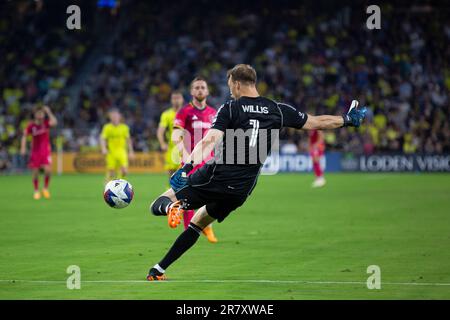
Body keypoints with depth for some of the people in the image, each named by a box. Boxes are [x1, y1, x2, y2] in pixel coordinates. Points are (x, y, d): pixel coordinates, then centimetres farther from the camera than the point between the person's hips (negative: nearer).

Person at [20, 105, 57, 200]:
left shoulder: (46, 123, -6)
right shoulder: (31, 125, -7)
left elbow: (54, 122, -27)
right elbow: (24, 136, 0)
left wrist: (49, 112, -29)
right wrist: (23, 148, -11)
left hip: (46, 150, 0)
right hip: (35, 151, 0)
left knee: (48, 169, -16)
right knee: (35, 171, 1)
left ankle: (46, 188, 6)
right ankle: (36, 191, 19)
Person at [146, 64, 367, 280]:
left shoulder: (230, 109, -6)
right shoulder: (278, 111, 5)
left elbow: (210, 140, -21)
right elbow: (316, 123, 13)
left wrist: (188, 165, -33)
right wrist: (348, 120, 28)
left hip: (214, 178, -5)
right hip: (240, 190, 5)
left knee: (158, 205, 2)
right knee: (197, 223, 25)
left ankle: (169, 207, -36)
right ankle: (158, 270, 19)